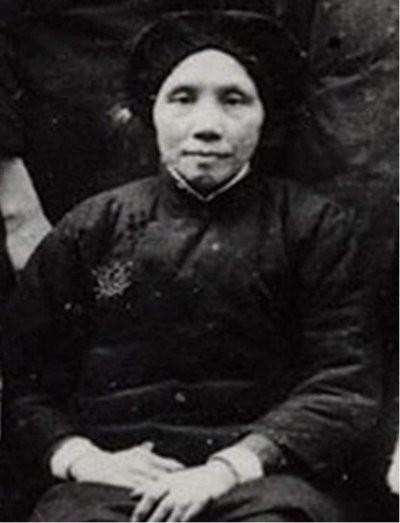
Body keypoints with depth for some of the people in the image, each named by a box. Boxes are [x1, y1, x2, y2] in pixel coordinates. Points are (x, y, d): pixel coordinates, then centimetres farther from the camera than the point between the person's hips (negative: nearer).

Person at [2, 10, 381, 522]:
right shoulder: (89, 230, 15)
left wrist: (230, 466, -12)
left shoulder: (318, 228, 11)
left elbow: (346, 388, 2)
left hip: (262, 475, 0)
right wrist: (79, 457, -7)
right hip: (113, 474, 0)